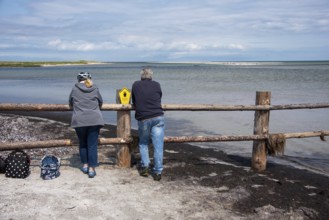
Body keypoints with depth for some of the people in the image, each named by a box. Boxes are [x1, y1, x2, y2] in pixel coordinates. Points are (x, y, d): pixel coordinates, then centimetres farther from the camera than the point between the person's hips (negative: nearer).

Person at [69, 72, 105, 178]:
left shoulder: (75, 89, 7)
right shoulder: (95, 89, 8)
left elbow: (70, 104, 17)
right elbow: (100, 103, 19)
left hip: (79, 121, 0)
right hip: (94, 120, 0)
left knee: (82, 143, 18)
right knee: (92, 145, 3)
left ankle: (85, 165, 26)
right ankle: (91, 169, 3)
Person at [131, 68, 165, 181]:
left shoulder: (136, 85, 8)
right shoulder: (156, 85, 8)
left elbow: (134, 102, 16)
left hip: (143, 119, 0)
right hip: (158, 117, 0)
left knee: (143, 143, 20)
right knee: (158, 146, 2)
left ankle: (145, 166, 12)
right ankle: (157, 172, 4)